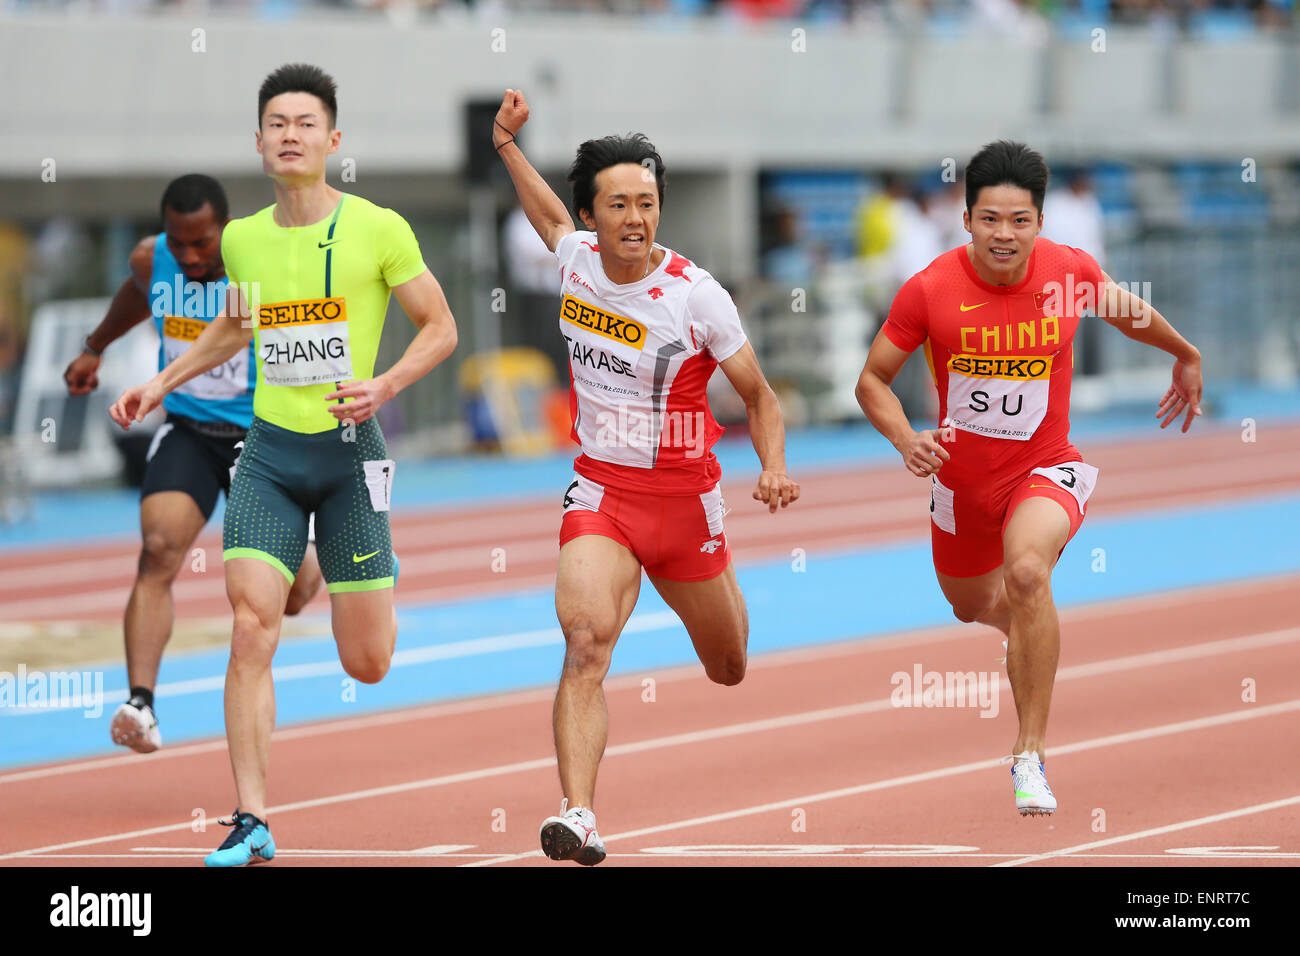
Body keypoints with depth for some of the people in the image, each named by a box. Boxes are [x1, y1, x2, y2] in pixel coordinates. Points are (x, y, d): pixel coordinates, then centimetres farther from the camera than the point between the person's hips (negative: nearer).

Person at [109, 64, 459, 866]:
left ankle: (386, 605, 43)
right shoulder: (242, 240, 5)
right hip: (270, 452, 2)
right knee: (252, 627, -15)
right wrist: (163, 383, 21)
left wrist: (384, 386, -17)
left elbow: (441, 328, -1)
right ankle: (252, 822, -12)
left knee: (366, 664, 3)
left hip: (349, 447, -2)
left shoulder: (379, 229, -7)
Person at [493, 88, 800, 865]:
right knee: (586, 635, -25)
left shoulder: (697, 296, -16)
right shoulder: (577, 259, -5)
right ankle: (579, 816, -35)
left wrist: (774, 466, -22)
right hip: (600, 488, 1)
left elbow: (759, 395, -6)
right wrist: (508, 144, 17)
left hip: (684, 495, -1)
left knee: (729, 670, 17)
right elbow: (546, 214, 23)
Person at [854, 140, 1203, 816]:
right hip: (961, 475, 2)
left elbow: (1121, 307, 10)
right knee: (971, 607, 23)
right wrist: (907, 441, -26)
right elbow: (873, 380, -7)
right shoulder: (930, 290, -18)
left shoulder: (1071, 271, -15)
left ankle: (1031, 755, -24)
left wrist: (1185, 355, 27)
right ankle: (1025, 629, 64)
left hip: (1044, 468, -2)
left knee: (1027, 571, -33)